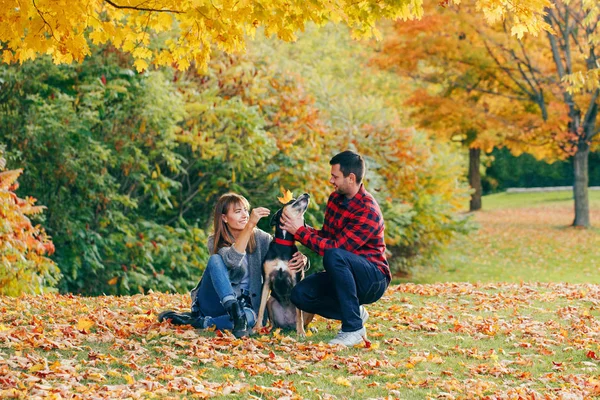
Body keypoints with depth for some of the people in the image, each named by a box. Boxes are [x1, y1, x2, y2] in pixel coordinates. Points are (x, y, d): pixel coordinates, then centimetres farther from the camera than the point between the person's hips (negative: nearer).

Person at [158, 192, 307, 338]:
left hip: (245, 303, 1)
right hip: (214, 303, -1)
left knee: (251, 318, -39)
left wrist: (301, 258, -26)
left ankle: (198, 322, -29)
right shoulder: (215, 242, -5)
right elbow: (232, 260, -27)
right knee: (216, 259, -30)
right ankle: (235, 313, -45)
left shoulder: (259, 238, 2)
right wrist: (250, 225, -37)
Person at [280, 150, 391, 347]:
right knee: (300, 295, -14)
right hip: (344, 276, 8)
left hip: (373, 280, -8)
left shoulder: (368, 211, -23)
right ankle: (356, 313, 5)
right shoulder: (335, 199, 4)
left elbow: (335, 247, -27)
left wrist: (300, 232, -22)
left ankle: (353, 328, -30)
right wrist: (301, 226, -6)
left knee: (334, 256, -37)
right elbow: (325, 235, 13)